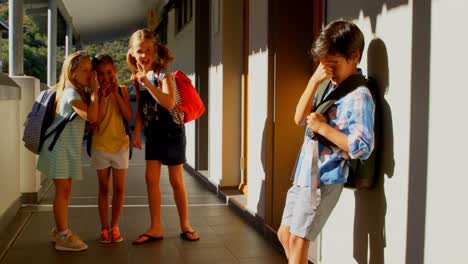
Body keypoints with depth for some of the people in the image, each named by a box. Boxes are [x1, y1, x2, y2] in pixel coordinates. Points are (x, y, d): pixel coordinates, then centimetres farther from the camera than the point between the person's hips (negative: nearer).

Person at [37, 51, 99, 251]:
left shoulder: (78, 91, 11)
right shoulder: (71, 93, -18)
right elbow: (92, 116, -29)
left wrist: (92, 90, 1)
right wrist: (94, 90, -22)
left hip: (68, 146, 10)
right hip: (59, 146, -10)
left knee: (65, 190, 15)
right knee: (62, 190, -5)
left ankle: (60, 231, 26)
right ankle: (63, 237, 1)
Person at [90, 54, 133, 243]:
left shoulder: (122, 90, 0)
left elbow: (129, 116, -11)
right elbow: (95, 121, -16)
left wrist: (116, 94, -15)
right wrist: (102, 95, -17)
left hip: (120, 144, 1)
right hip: (100, 145, -1)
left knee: (119, 188, 5)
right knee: (104, 189, 8)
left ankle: (114, 226, 18)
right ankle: (104, 228, 16)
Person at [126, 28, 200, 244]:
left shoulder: (164, 74, -17)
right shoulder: (137, 78, 3)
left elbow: (169, 103, -33)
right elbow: (140, 109, 11)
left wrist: (147, 82, -36)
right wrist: (137, 133, 6)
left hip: (172, 131, -6)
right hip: (153, 132, 6)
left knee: (176, 180, 3)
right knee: (151, 178, 3)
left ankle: (185, 226, 17)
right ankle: (155, 228, 13)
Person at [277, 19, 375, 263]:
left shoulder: (359, 96, -15)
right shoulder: (328, 86, 8)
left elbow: (362, 149, -22)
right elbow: (299, 118, 2)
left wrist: (323, 127, -18)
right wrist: (313, 81, -8)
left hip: (324, 180, -8)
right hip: (304, 175, 9)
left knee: (297, 239, -4)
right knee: (284, 234, 16)